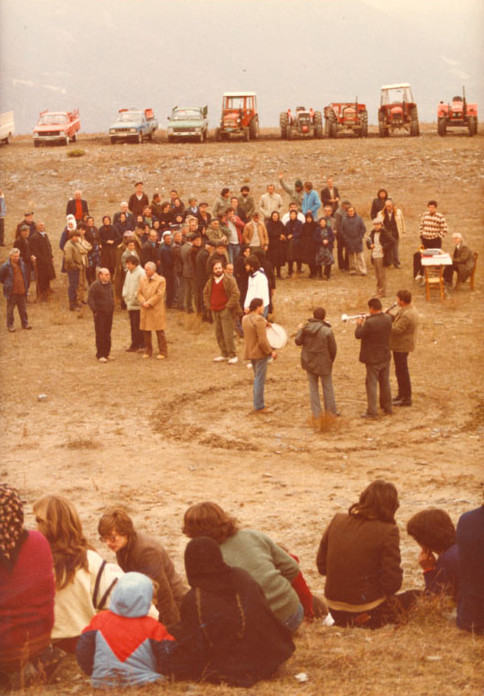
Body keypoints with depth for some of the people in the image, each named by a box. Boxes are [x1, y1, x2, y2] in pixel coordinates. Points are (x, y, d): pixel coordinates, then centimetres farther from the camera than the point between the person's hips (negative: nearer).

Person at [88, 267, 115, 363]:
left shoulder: (109, 284, 9)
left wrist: (112, 307, 14)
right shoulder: (95, 286, -13)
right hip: (100, 313, -7)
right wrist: (95, 311, -16)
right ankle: (100, 355, 1)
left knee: (107, 334, 13)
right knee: (100, 335, -4)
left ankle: (107, 353, 22)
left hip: (109, 313, 7)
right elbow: (90, 300, -14)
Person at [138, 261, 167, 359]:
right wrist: (143, 302, -10)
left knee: (160, 332, 0)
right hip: (145, 310, 5)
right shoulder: (142, 280, 11)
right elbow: (139, 293, 8)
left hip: (156, 310, -5)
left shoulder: (161, 280, -5)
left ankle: (163, 352, 6)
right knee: (146, 331, 8)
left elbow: (159, 294, -12)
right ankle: (148, 351, 19)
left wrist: (149, 303, -17)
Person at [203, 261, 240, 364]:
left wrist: (228, 306, -13)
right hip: (215, 311, 7)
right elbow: (205, 293, 27)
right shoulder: (210, 281, 12)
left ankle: (232, 355, -1)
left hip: (225, 311, -7)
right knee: (218, 334, 10)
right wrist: (208, 305, 14)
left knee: (228, 334, -9)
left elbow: (236, 294, -12)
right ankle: (224, 354, 20)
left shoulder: (229, 280, -8)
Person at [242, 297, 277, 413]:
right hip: (260, 353, -9)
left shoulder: (245, 318, 6)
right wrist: (270, 352, -12)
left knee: (257, 378, 19)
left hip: (250, 352, 9)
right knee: (260, 380, -1)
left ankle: (258, 405, 25)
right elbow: (262, 341, -23)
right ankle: (259, 407, 5)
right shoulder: (259, 320, -20)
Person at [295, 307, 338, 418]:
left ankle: (316, 413, 15)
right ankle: (331, 411, 21)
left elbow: (298, 342, 6)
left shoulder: (306, 328, -7)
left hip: (309, 363, 3)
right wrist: (331, 361, 9)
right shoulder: (327, 331, -17)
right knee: (327, 387, 12)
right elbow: (333, 349, -11)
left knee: (313, 388, 13)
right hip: (323, 363, -3)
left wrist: (299, 330, 23)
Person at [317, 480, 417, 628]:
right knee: (412, 597, 20)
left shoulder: (337, 520, 0)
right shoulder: (387, 531, -16)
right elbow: (392, 583, -15)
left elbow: (321, 566, 6)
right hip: (368, 614, -6)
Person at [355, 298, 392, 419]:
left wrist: (359, 324, 2)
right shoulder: (388, 318, -5)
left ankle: (372, 411, 2)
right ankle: (388, 408, 28)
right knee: (385, 383, 18)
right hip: (385, 357, 7)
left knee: (371, 384, 1)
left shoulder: (370, 323, -26)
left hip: (373, 359, -7)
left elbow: (358, 335, -16)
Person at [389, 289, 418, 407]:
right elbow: (397, 319, 15)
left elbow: (397, 330, -30)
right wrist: (388, 315, 0)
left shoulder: (407, 315, -27)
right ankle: (401, 394, 34)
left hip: (401, 347, -11)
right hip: (401, 345, 11)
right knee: (400, 371, 22)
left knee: (402, 372, -1)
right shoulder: (410, 309, 7)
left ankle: (406, 399, 6)